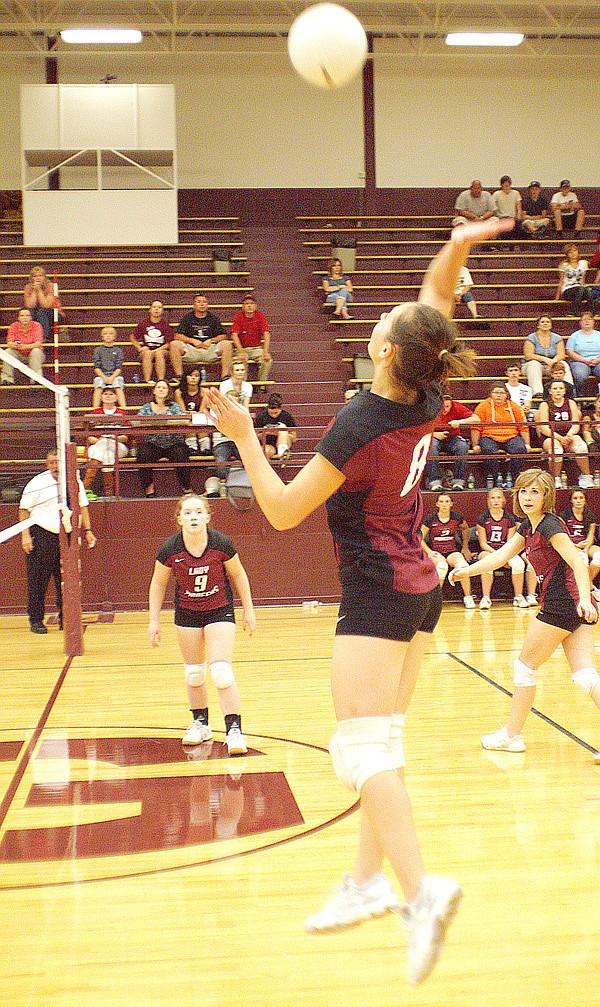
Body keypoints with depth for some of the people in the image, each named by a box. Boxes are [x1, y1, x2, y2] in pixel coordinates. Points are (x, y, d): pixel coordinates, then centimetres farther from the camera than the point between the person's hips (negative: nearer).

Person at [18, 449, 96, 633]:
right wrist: (25, 535, -8)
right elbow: (24, 510, 0)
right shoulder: (37, 483, -3)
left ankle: (65, 619, 14)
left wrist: (87, 531, 13)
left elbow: (82, 507, 20)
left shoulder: (75, 482, 9)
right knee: (38, 581, -2)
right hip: (41, 536, -3)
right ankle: (36, 620, 7)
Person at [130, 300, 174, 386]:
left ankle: (161, 380, -40)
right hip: (147, 349, 1)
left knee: (159, 353, -35)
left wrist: (157, 350, -14)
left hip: (162, 350, -1)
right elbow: (133, 338, 14)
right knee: (147, 353, -34)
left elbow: (169, 343, 0)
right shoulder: (143, 323, 4)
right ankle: (147, 380, -39)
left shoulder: (165, 324, 3)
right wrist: (140, 348, -1)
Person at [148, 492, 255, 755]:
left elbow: (238, 575, -3)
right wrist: (153, 620, 0)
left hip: (220, 610, -2)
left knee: (221, 671, -14)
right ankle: (200, 723, 30)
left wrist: (248, 610, 1)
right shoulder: (170, 549, -18)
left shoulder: (222, 544, -20)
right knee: (193, 673, 11)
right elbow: (158, 584, -1)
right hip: (186, 613, 2)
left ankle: (234, 730, -9)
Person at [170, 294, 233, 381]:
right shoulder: (187, 318, 11)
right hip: (191, 350, 0)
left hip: (210, 350, 0)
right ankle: (179, 375, -28)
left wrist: (211, 340, -13)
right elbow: (178, 336, 2)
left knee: (227, 344, -24)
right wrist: (193, 341, -12)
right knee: (175, 344, -26)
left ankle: (225, 375, -26)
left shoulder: (213, 318, 13)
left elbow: (223, 335, 6)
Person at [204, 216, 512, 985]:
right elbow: (437, 297, 14)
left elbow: (282, 511, -15)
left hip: (377, 597, -8)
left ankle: (422, 890, -19)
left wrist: (244, 438, -13)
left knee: (362, 749, -8)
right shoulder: (428, 400, -2)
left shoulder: (358, 426, -22)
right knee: (382, 743, 13)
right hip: (421, 586, 8)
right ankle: (369, 881, 22)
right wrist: (458, 245, 1)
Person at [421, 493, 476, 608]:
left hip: (453, 552, 2)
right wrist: (429, 552, -10)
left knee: (463, 565, -33)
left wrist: (465, 547, 23)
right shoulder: (430, 519, -3)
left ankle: (468, 597, -18)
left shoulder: (457, 517, 3)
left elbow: (465, 529, 26)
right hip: (436, 553, -2)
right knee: (442, 566, -38)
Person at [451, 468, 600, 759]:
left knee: (525, 666, 5)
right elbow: (502, 555, 15)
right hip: (575, 610, 9)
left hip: (562, 603, -9)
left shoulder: (550, 525, -13)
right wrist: (466, 571, 8)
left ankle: (511, 734, 18)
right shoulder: (528, 526, 14)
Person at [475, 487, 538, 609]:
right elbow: (483, 543, -2)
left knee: (518, 563, -30)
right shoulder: (482, 519, 0)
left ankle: (518, 597, -16)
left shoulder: (509, 519, 7)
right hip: (488, 550, -2)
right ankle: (485, 598, -33)